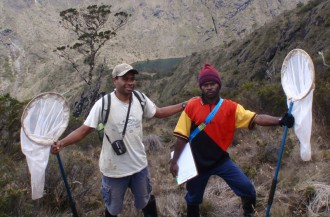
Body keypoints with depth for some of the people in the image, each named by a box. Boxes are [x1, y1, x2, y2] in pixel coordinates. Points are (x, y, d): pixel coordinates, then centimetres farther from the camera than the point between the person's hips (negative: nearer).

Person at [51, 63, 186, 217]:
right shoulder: (103, 104, -22)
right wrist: (61, 143, -37)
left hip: (139, 165, 3)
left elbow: (159, 113, 8)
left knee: (146, 202, 26)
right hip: (114, 169, -3)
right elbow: (84, 129, -22)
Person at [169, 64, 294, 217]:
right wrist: (174, 161, -6)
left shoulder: (230, 107, -8)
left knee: (248, 189, -5)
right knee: (193, 199, 15)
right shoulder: (191, 106, -10)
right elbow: (182, 137, -6)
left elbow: (256, 118, -17)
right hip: (198, 163, 0)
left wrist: (280, 121, -32)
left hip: (221, 161, 1)